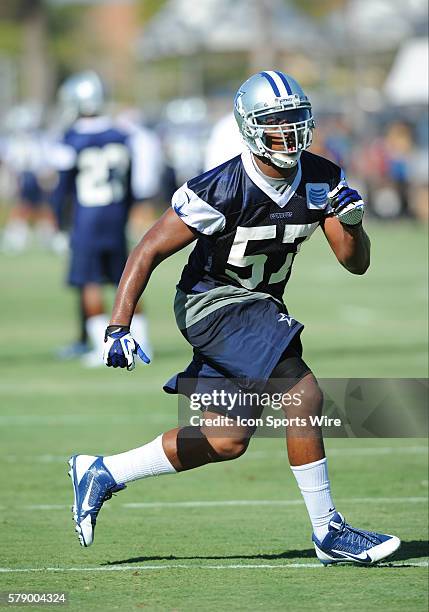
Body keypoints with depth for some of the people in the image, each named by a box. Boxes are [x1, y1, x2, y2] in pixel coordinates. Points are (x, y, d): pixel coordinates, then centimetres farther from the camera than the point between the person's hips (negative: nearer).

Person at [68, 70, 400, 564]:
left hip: (259, 308, 8)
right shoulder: (222, 190, -24)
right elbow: (149, 251, -18)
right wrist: (118, 329, -25)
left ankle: (101, 473, 22)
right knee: (304, 394, -21)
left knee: (227, 441, 9)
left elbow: (356, 263, -2)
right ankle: (329, 533, -13)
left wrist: (351, 222, -24)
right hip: (215, 302, -8)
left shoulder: (321, 181, -6)